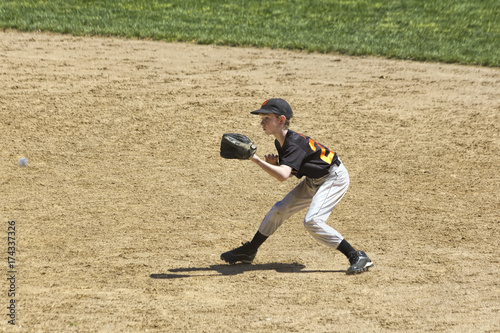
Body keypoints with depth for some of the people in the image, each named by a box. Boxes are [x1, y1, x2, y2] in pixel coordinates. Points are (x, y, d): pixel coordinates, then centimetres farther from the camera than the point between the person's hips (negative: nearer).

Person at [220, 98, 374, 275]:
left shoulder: (294, 144, -29)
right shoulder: (280, 142, -1)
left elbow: (283, 176, -43)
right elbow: (289, 172, 10)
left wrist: (256, 159, -43)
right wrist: (274, 163, -9)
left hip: (334, 178, -10)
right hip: (313, 181, 10)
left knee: (312, 221, -25)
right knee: (279, 210, 10)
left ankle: (357, 257, -21)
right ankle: (248, 251, 26)